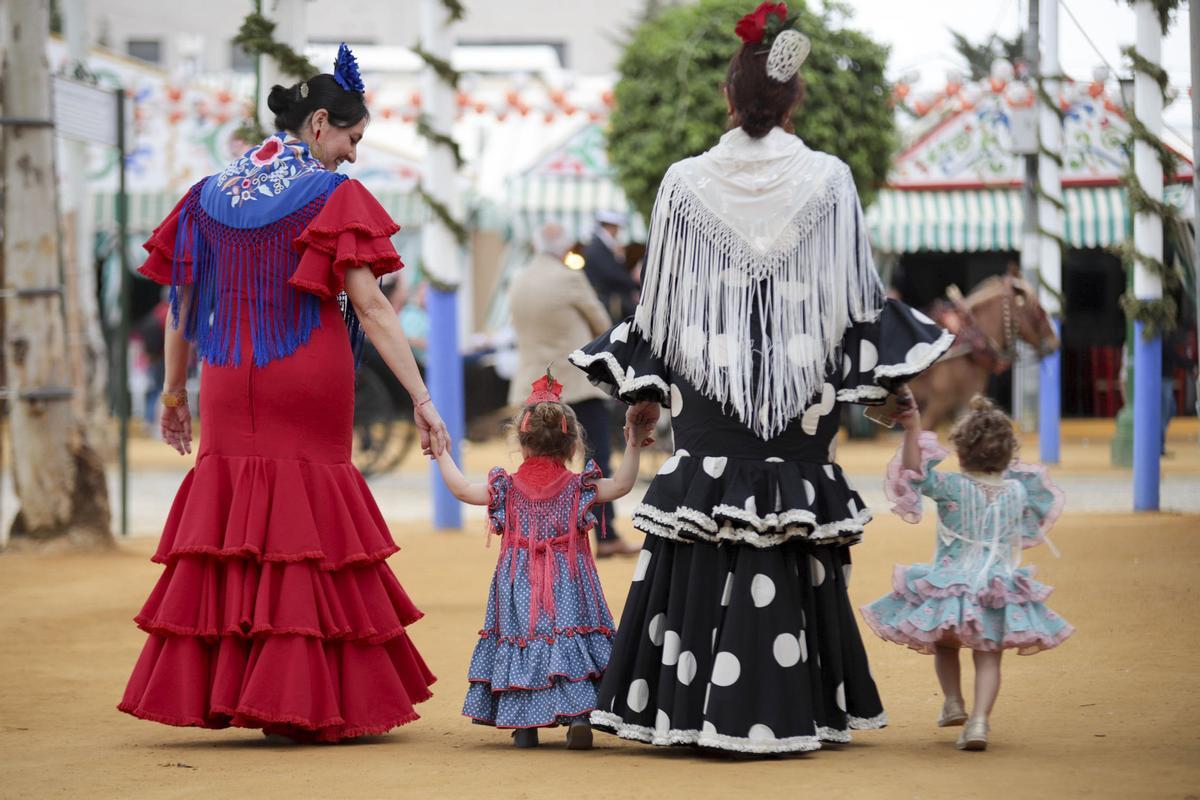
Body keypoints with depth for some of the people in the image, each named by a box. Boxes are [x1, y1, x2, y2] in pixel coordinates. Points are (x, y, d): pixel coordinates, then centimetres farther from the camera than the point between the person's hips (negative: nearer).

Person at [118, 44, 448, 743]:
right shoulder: (331, 196, -7)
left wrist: (175, 390, 23)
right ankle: (304, 700, 0)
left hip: (230, 384, 5)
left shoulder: (211, 195, 9)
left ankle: (209, 687, 7)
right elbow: (370, 307, -13)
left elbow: (182, 303, 12)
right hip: (309, 384, -4)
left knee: (229, 519, 10)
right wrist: (422, 399, -14)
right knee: (309, 524, 1)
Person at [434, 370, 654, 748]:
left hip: (519, 587, 1)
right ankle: (578, 715, -18)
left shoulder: (507, 489, 1)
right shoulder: (578, 488, -3)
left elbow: (461, 489, 8)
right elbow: (621, 485, -6)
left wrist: (443, 454, 21)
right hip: (569, 587, -1)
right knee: (571, 645, -1)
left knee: (519, 644, 6)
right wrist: (633, 447, -3)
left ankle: (523, 724, 2)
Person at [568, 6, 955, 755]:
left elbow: (660, 302, 5)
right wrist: (884, 379, 13)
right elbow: (856, 298, 1)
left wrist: (644, 383, 17)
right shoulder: (829, 181, -3)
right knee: (789, 546, 2)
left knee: (702, 546, 3)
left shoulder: (685, 183, -1)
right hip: (800, 398, 0)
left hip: (708, 396, 0)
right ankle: (784, 710, 1)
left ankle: (691, 705, 1)